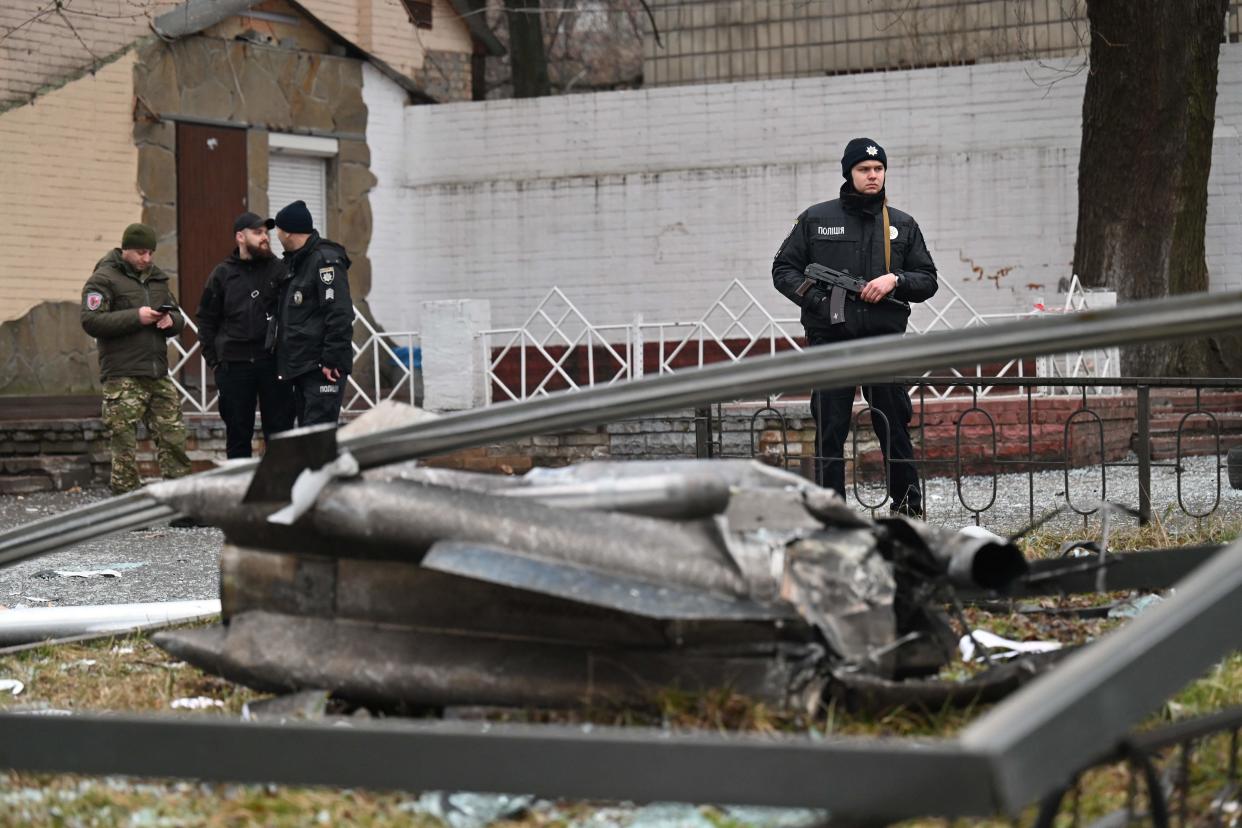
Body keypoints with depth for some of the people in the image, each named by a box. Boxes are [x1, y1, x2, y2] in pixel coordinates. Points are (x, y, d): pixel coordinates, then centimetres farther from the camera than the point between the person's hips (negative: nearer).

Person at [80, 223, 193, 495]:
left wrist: (171, 320, 0)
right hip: (123, 378, -6)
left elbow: (179, 318, 25)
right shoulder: (104, 278, -2)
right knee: (125, 446, -5)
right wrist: (136, 317, -18)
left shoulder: (156, 278, 19)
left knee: (174, 440, 4)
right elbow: (91, 321, -13)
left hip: (158, 376, 6)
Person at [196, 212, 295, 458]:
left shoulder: (279, 270, 4)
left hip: (273, 363, -1)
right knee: (238, 434, 7)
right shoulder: (222, 274, 7)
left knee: (279, 429, 2)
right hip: (233, 365, 1)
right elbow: (206, 320, 11)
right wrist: (214, 360, 4)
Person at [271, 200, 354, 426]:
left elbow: (339, 314, -20)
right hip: (300, 366, 10)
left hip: (322, 368, -10)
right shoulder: (293, 261, 18)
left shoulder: (326, 260, -12)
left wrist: (332, 360, -23)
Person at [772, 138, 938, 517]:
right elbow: (783, 268, 9)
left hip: (885, 340, 1)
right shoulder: (816, 219, 7)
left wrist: (895, 279, -8)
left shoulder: (902, 225, 11)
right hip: (830, 340, -1)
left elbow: (928, 281, 12)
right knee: (829, 432, 0)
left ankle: (908, 508, 11)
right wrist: (814, 298, -8)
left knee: (895, 428, 3)